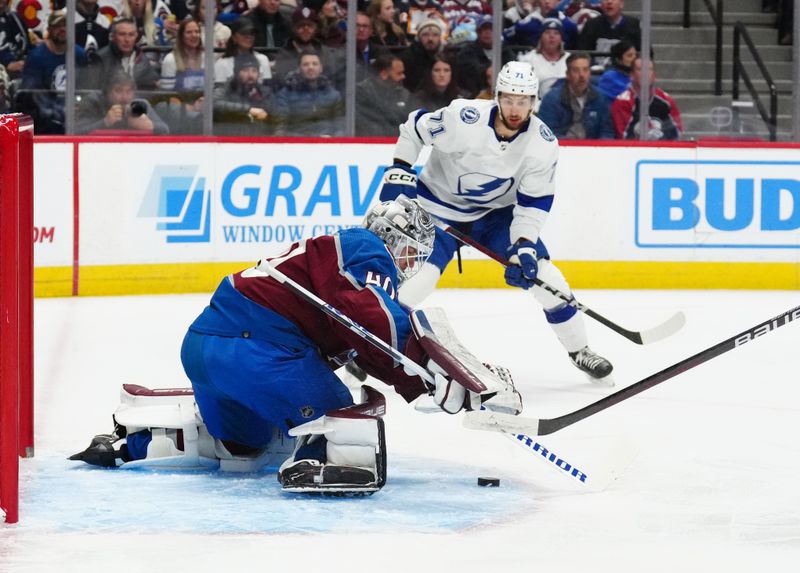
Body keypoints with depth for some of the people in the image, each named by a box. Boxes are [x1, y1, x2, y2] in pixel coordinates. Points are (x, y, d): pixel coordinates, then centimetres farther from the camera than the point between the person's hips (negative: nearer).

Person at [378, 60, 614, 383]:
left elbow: (534, 202, -12)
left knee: (544, 276, -6)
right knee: (415, 278, -22)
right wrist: (400, 173, -16)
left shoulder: (543, 144, -18)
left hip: (497, 211, 3)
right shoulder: (464, 119, -28)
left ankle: (578, 350, 12)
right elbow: (414, 127, -12)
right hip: (439, 205, -3)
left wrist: (524, 246, -24)